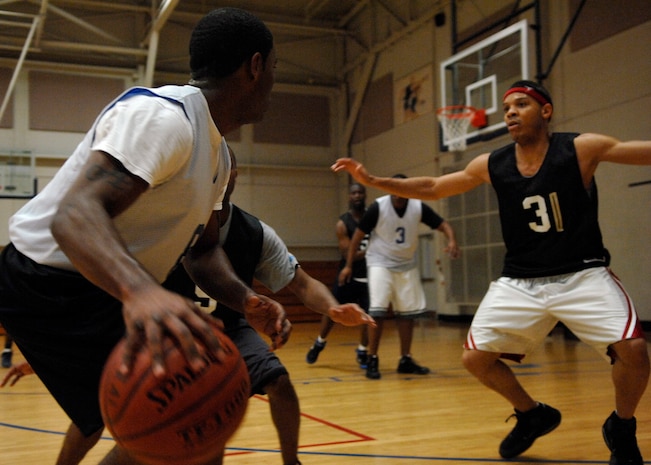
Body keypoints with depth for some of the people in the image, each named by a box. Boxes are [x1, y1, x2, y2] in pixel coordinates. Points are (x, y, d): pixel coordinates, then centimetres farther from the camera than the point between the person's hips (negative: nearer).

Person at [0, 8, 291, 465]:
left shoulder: (217, 153, 9)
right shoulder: (163, 114, -24)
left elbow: (201, 248, 13)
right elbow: (75, 214, -38)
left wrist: (245, 300, -7)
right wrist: (139, 289, -57)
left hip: (106, 290, 11)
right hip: (53, 286, -11)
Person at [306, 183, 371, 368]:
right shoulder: (343, 223, -12)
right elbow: (348, 255, -19)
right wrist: (370, 250, -31)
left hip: (370, 274, 2)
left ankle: (362, 351, 16)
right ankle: (319, 343, 33)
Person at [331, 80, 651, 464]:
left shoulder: (582, 148, -10)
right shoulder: (491, 165, -1)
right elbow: (431, 188, 7)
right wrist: (372, 180, 0)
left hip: (582, 275, -3)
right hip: (520, 282, 4)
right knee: (476, 357, -1)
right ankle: (533, 415, 27)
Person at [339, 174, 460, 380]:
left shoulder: (419, 207, -12)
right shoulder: (378, 207, -19)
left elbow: (443, 225, -8)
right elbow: (358, 235, -10)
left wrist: (452, 241, -31)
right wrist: (348, 266, -10)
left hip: (407, 265, 4)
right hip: (380, 262, -4)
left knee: (407, 312, 6)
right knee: (378, 310, -15)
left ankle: (405, 360, 18)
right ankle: (372, 360, -3)